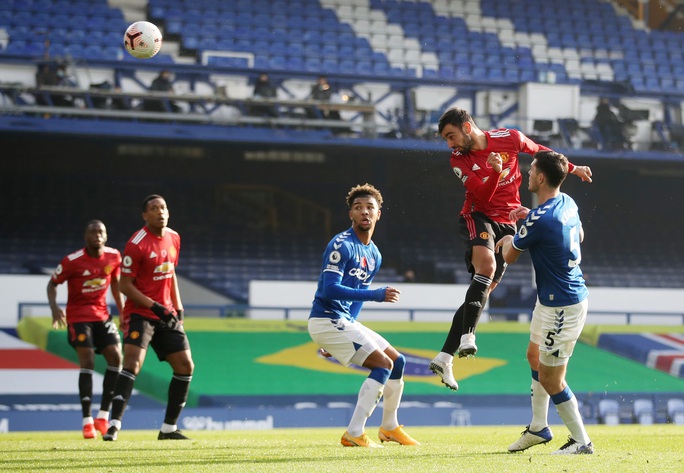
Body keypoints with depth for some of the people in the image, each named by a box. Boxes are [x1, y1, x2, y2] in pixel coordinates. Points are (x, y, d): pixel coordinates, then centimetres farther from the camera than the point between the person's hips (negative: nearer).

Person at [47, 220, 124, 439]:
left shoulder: (113, 256, -2)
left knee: (116, 358, -6)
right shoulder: (72, 261, -15)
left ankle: (103, 416, 4)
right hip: (78, 316, -5)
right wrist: (54, 307, -22)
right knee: (87, 361, -16)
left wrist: (122, 311, 10)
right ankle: (87, 421, -13)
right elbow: (52, 283, -5)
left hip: (102, 314, 5)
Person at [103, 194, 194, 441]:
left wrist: (178, 307, 13)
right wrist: (155, 307, -21)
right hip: (140, 314, -7)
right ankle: (114, 425, -27)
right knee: (132, 363, -23)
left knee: (185, 366, 5)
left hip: (166, 314, 7)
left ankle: (169, 428, 14)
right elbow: (125, 285, -14)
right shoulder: (136, 244, -15)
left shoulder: (173, 238, 7)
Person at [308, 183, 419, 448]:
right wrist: (376, 295, -30)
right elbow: (330, 289, -24)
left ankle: (389, 428, 27)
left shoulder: (374, 255, 13)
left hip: (344, 322, 9)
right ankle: (354, 434, -15)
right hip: (326, 319, -9)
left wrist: (339, 338, 21)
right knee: (383, 364, -16)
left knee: (398, 361, 13)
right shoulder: (341, 245, -15)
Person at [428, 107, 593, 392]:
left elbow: (540, 152, 13)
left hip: (507, 223, 2)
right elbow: (482, 196, -14)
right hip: (478, 217, -2)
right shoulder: (459, 160, -7)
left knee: (485, 288, -1)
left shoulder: (509, 139, -5)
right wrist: (495, 171, -32)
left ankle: (445, 358, 2)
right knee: (486, 265, -33)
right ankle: (467, 337, -37)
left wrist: (573, 168, 19)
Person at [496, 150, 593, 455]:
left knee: (550, 379, -2)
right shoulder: (567, 203, 1)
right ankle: (538, 428, 36)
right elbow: (580, 235, 24)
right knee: (535, 356, 24)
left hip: (561, 307, -10)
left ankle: (581, 441, 7)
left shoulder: (539, 219, -26)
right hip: (550, 301, 10)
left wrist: (507, 241, 15)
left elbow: (509, 256, -9)